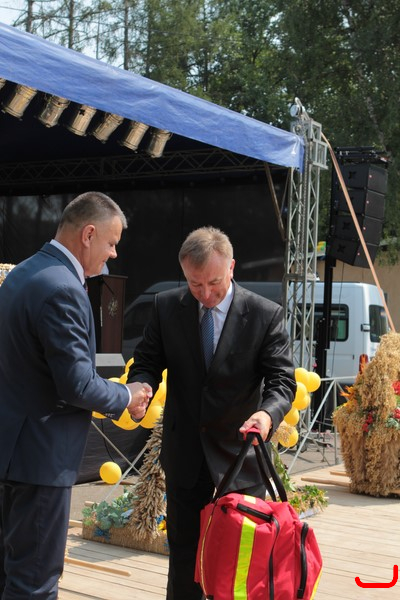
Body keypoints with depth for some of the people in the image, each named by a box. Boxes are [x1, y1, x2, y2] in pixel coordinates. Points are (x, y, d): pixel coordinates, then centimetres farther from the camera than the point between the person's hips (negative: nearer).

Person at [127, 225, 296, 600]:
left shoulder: (266, 315, -10)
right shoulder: (166, 307, -2)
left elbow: (281, 379, -12)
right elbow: (148, 362, 3)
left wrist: (268, 414, -34)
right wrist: (140, 387, -21)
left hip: (240, 449, -2)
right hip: (184, 451, 2)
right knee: (183, 546, 15)